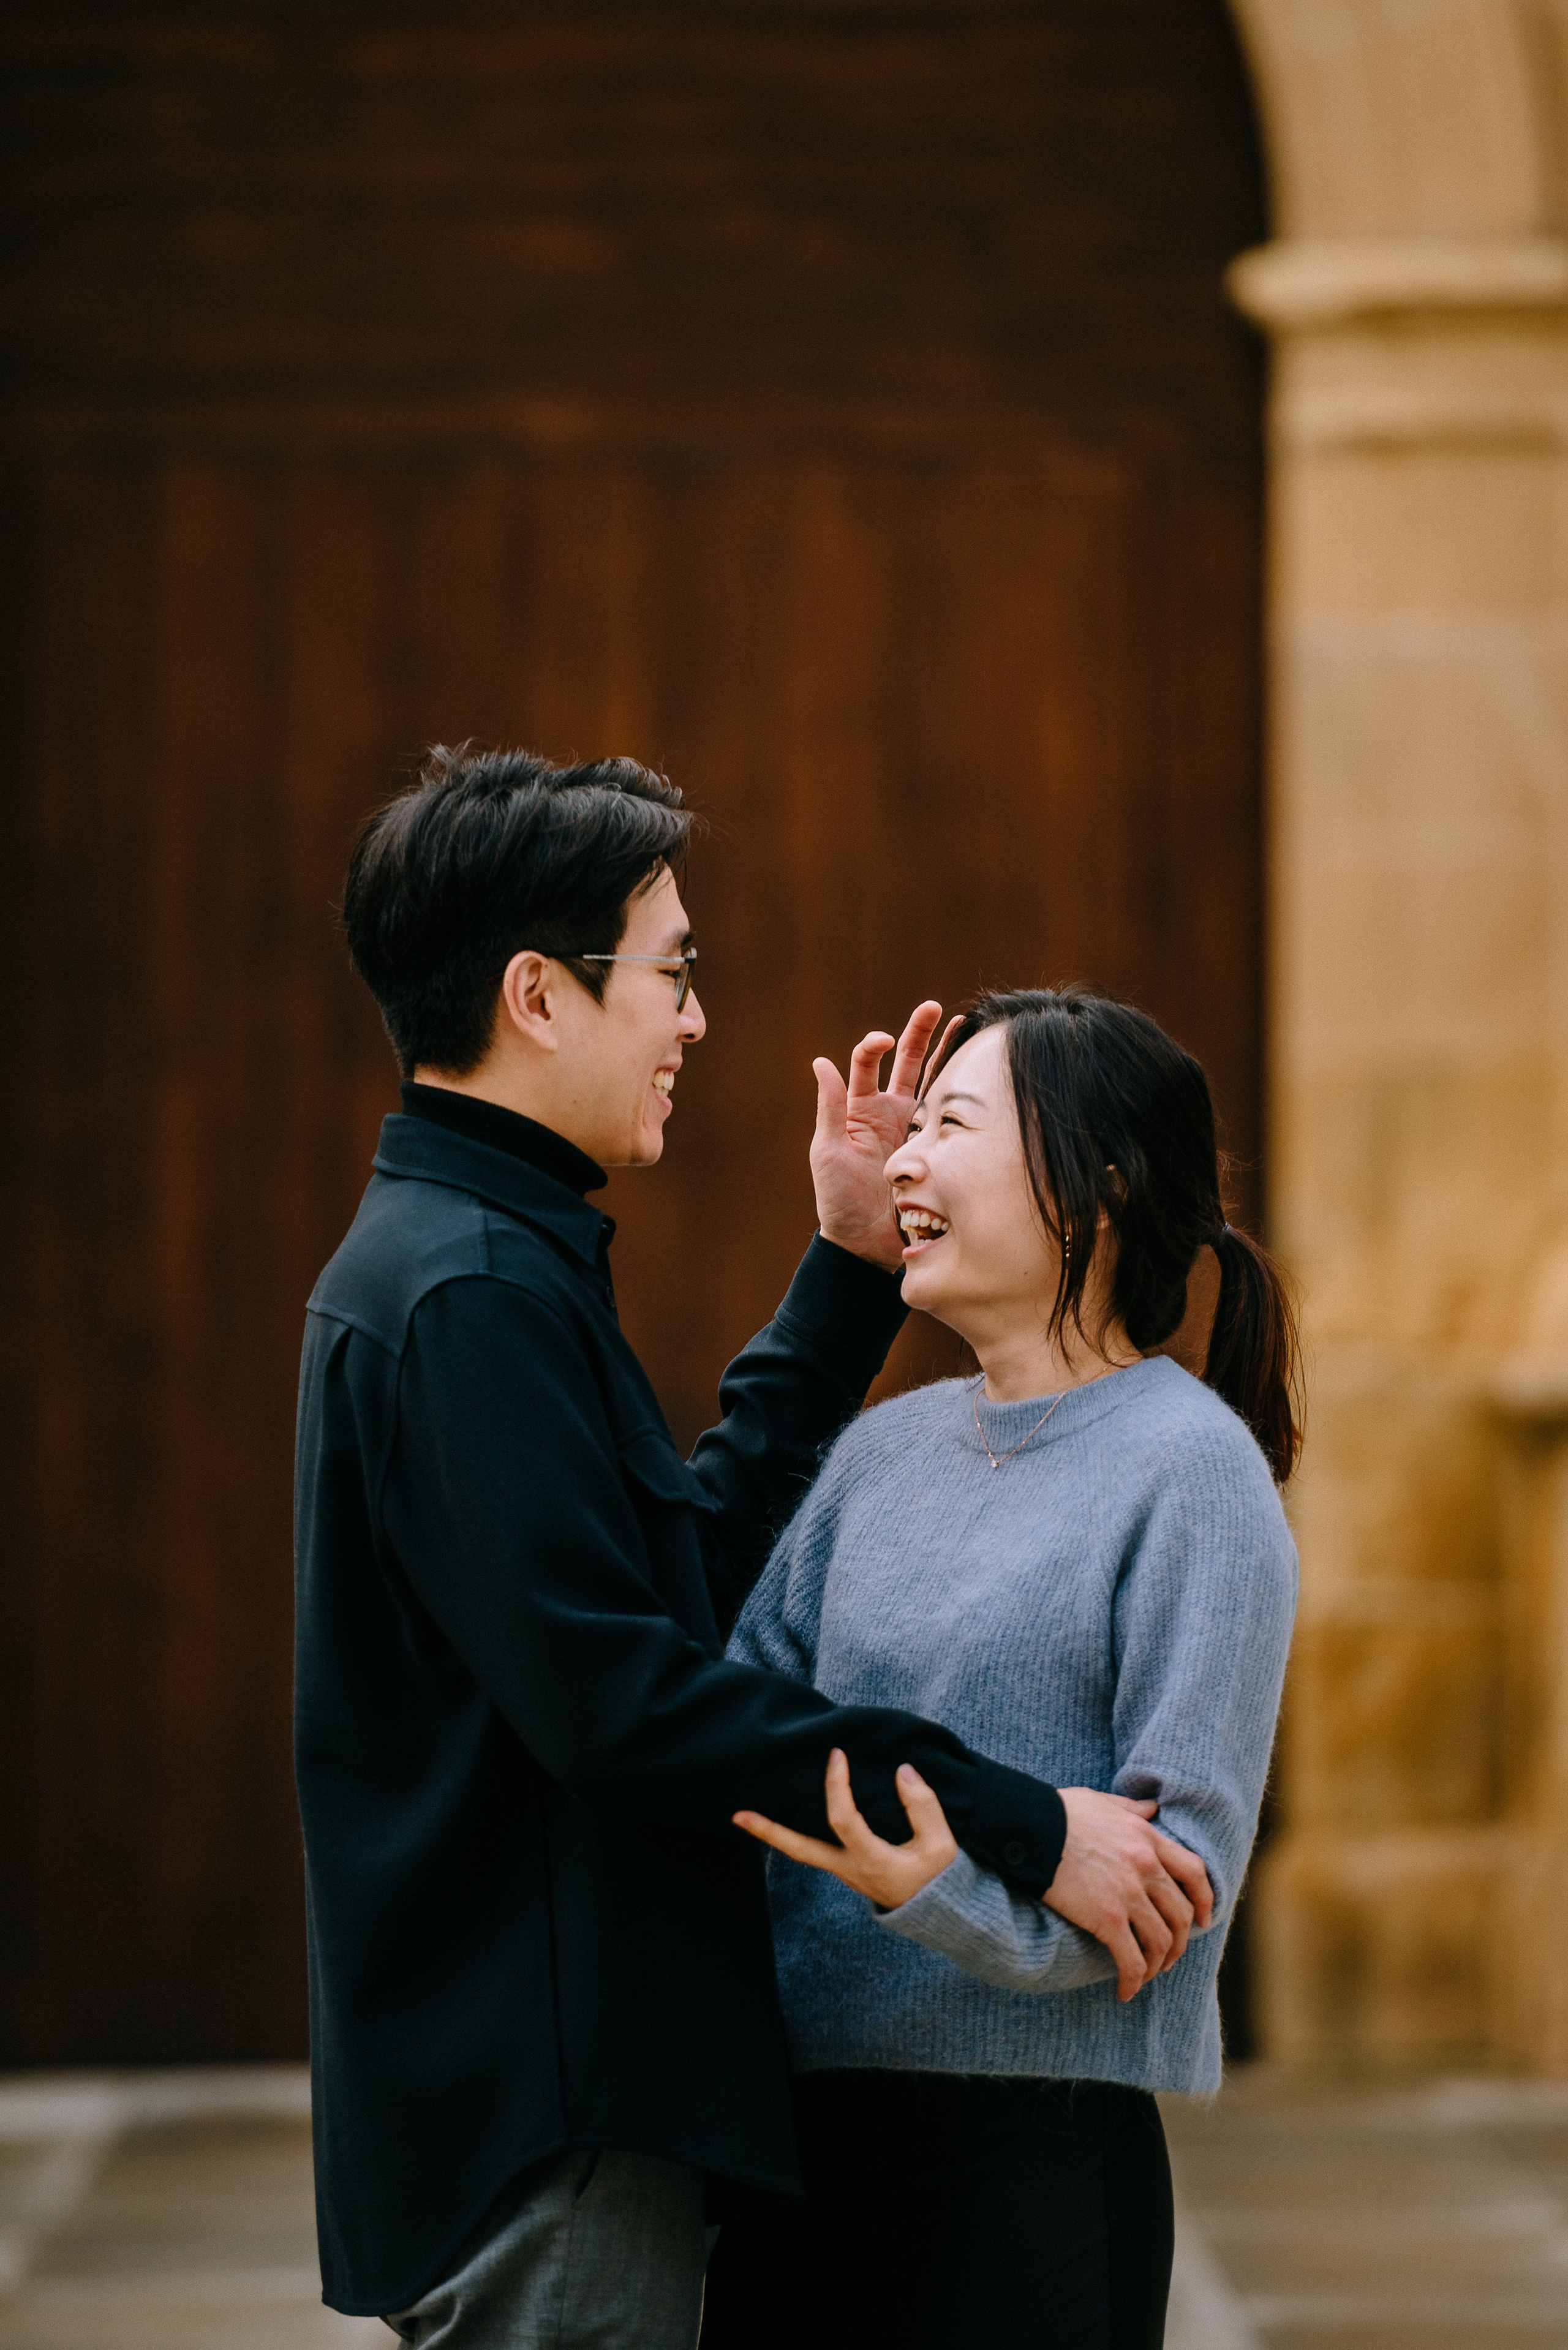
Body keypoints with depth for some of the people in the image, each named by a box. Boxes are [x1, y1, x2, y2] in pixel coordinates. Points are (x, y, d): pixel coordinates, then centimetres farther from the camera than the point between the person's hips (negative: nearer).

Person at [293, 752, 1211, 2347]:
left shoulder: (442, 1261, 17)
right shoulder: (470, 1296, -17)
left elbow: (698, 1554, 23)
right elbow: (623, 1697, -24)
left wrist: (848, 1272, 24)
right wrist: (1019, 1829, -23)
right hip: (536, 2110, -11)